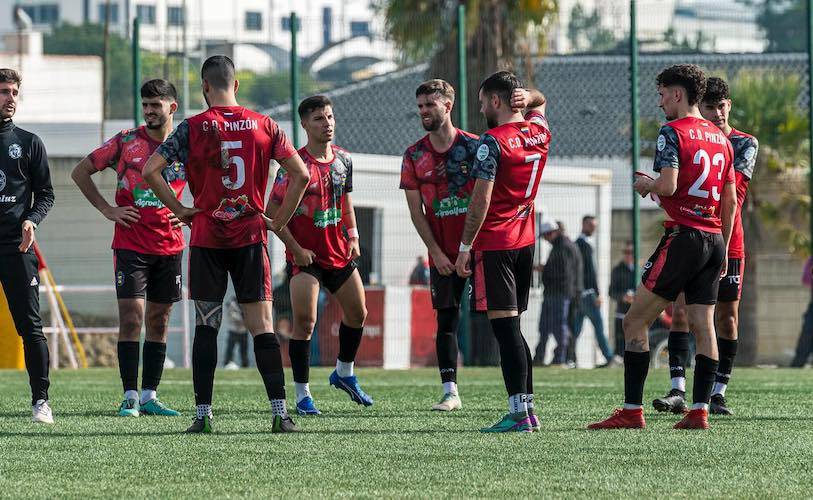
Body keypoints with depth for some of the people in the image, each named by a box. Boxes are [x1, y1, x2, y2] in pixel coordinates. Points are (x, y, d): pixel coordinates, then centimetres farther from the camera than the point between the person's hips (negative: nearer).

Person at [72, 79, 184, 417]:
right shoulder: (126, 142, -2)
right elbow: (80, 172, 7)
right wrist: (106, 210, 0)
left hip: (169, 246, 2)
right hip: (130, 246, -2)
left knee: (159, 322, 6)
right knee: (131, 318, -8)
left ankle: (149, 396, 11)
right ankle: (130, 398, -5)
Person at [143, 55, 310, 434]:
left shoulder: (193, 128, -3)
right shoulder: (264, 126, 2)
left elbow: (150, 170, -8)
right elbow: (301, 174, 2)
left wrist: (180, 211, 0)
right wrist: (279, 220, 8)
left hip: (206, 237, -1)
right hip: (251, 236, 1)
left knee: (206, 325, 6)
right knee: (261, 325, 1)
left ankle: (203, 413, 2)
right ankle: (280, 413, -7)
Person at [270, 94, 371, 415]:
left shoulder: (343, 159, 4)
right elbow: (273, 212, -14)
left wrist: (352, 236, 10)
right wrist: (296, 249, -17)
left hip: (339, 253, 6)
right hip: (306, 255, -6)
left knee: (358, 313, 14)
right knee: (305, 321, -11)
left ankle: (344, 373, 37)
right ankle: (303, 395, -3)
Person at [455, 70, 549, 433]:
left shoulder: (493, 142, -14)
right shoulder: (539, 131, 7)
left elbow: (481, 200, -17)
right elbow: (538, 101, 31)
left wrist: (465, 247, -11)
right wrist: (519, 94, 9)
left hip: (494, 243, -8)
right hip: (526, 240, 8)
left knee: (505, 328, -9)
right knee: (512, 328, 14)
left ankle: (518, 414, -14)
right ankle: (527, 407, 14)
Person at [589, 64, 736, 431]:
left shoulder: (673, 132, -8)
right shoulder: (721, 139, 15)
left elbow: (668, 184, -20)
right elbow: (730, 200, 16)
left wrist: (645, 185, 2)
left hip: (682, 235, -7)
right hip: (715, 240, 7)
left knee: (635, 322, -2)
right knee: (703, 326, 6)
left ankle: (632, 410, -6)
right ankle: (699, 410, 1)